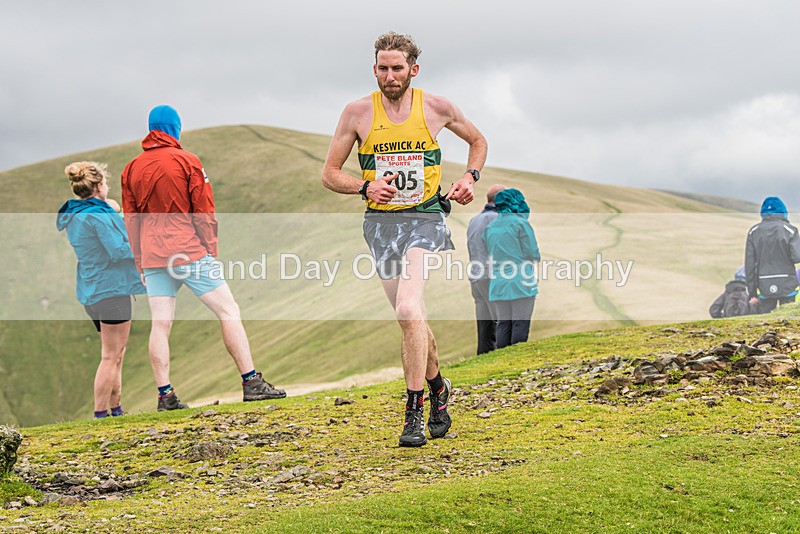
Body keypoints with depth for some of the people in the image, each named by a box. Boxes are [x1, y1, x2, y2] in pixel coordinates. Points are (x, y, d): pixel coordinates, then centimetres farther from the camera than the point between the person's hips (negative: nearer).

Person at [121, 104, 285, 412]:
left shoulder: (132, 169, 11)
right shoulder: (187, 161, -2)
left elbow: (131, 221, 12)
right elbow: (204, 212, -4)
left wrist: (141, 264, 16)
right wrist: (211, 251, 3)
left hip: (152, 256, 5)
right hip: (190, 251, -5)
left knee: (160, 324, 3)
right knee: (228, 311, -1)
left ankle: (165, 395, 0)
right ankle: (251, 383, -6)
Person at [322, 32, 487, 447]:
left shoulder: (436, 108, 0)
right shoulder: (358, 113, 0)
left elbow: (477, 141, 20)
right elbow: (330, 174, 5)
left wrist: (469, 178, 2)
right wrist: (366, 187, -13)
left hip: (425, 218, -2)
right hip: (380, 221, 2)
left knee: (408, 310, -22)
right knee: (411, 317, 8)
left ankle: (415, 411, -16)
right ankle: (438, 388, 34)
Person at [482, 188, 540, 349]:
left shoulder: (490, 227, 11)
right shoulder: (521, 223, -7)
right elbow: (532, 253, -7)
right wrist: (537, 257, 13)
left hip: (498, 285, 5)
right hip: (521, 282, -5)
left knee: (503, 324, 9)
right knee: (520, 324, -2)